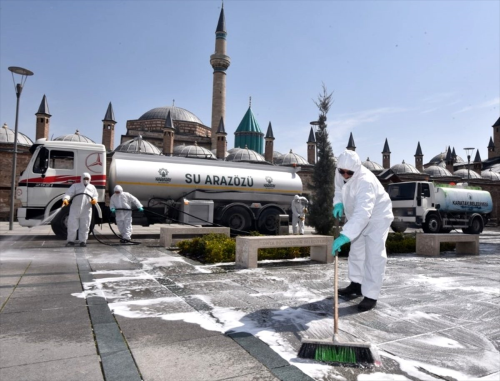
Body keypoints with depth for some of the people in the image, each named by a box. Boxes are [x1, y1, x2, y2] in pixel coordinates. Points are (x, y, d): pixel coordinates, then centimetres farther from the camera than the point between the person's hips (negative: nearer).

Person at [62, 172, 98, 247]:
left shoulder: (92, 187, 17)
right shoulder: (75, 186, 8)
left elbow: (95, 195, 17)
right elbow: (69, 193, -6)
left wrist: (95, 200, -9)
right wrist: (65, 199, -27)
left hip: (86, 211, 2)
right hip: (75, 209, -1)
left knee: (84, 226, 3)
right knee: (72, 225, 0)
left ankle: (83, 241, 10)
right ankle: (71, 241, 11)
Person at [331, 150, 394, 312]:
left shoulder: (365, 181, -40)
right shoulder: (340, 173, -16)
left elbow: (363, 213, -51)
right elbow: (339, 189, 8)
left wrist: (345, 236, -60)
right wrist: (338, 203, -13)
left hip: (377, 217, -8)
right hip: (359, 218, 8)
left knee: (374, 256, -12)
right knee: (356, 251, 18)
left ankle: (371, 296, -4)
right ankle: (357, 284, 35)